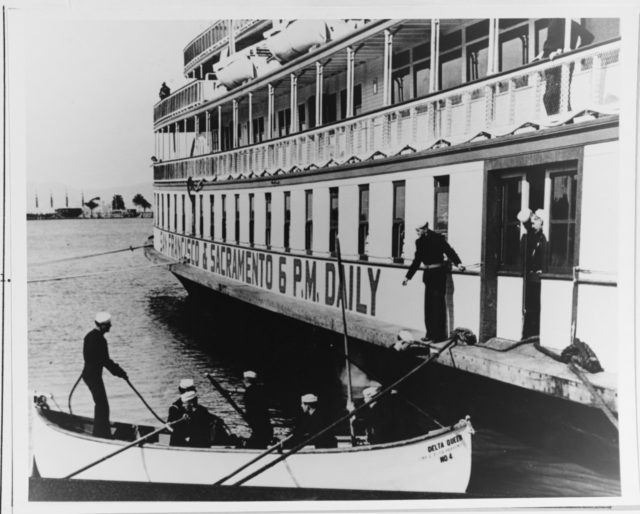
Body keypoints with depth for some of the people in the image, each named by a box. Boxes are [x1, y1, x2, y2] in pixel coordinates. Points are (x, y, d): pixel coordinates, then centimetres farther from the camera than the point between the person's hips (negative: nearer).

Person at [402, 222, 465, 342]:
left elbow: (449, 251, -15)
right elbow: (417, 261, 18)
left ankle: (440, 334, 2)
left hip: (438, 273, -6)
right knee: (428, 305, 6)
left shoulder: (437, 238, -9)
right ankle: (431, 334, 12)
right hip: (428, 274, 7)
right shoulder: (420, 242, 10)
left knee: (437, 304, -4)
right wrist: (408, 276, 19)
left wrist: (457, 263, -32)